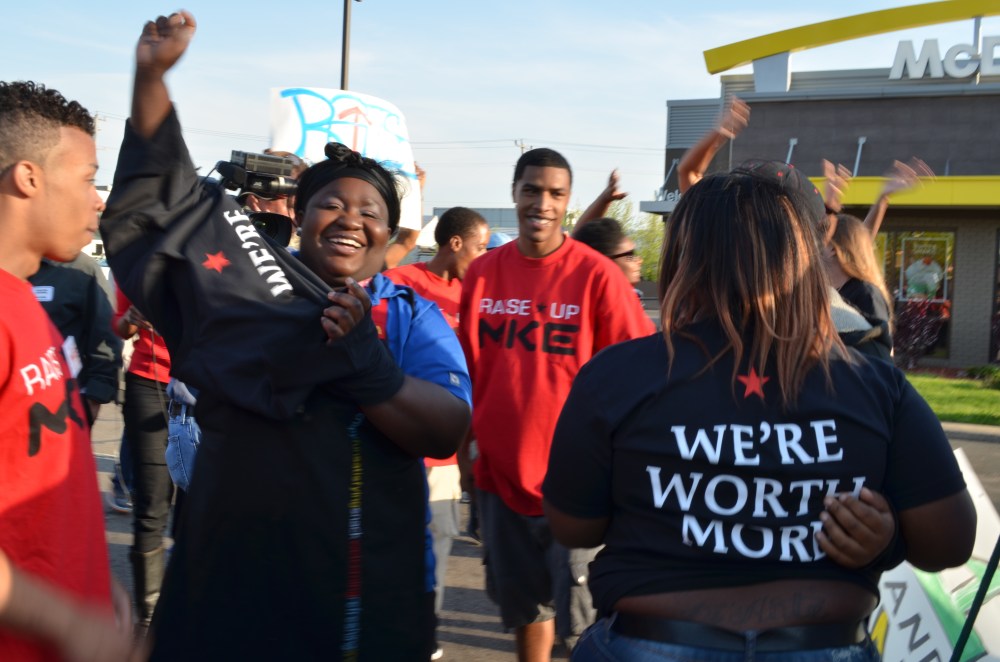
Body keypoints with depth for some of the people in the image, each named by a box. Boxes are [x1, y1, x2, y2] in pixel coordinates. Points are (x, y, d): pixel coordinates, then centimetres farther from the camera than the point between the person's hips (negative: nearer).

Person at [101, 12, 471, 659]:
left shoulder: (414, 316, 2)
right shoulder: (254, 279, 4)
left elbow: (447, 432, -11)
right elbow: (164, 193, 6)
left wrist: (361, 360, -23)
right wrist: (153, 76, -2)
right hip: (234, 575, 1)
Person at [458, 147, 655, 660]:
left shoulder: (597, 276, -11)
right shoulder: (482, 272, 2)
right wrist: (468, 447, 11)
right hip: (500, 472, 4)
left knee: (582, 616, 3)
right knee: (524, 606, 19)